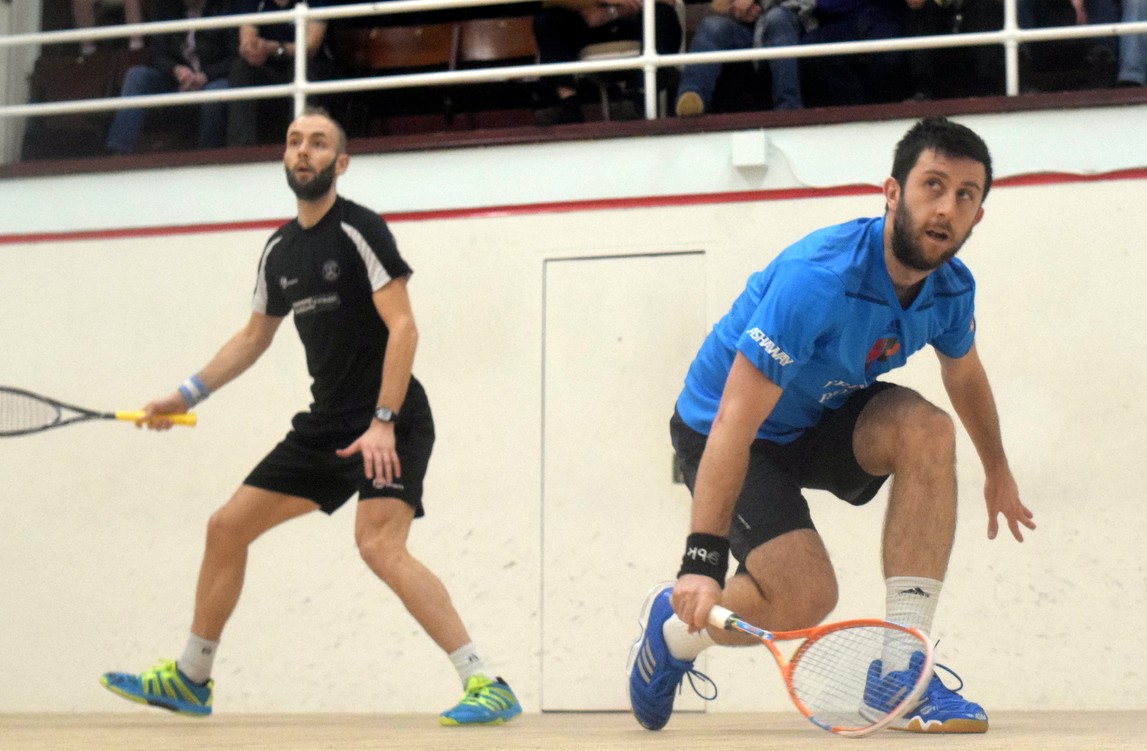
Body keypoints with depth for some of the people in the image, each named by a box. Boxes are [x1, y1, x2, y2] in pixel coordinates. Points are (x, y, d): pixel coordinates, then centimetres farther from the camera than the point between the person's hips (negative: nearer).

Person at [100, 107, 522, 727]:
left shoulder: (360, 230, -11)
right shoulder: (279, 249, 12)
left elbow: (402, 326, -16)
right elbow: (254, 337, 25)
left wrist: (383, 422, -23)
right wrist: (188, 394, 18)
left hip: (389, 426, -8)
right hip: (325, 427, 8)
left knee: (378, 544, -28)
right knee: (227, 527, 10)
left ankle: (486, 686, -26)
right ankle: (189, 680, 24)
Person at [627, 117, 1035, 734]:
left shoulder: (951, 288, -10)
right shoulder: (817, 278, -34)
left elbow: (965, 373, 17)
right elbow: (735, 423, -37)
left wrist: (997, 472, 28)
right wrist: (702, 560, -41)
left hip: (824, 419, 7)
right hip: (719, 430, -7)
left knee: (926, 428, -23)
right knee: (807, 597, -23)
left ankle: (901, 670, -19)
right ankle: (672, 627, 11)